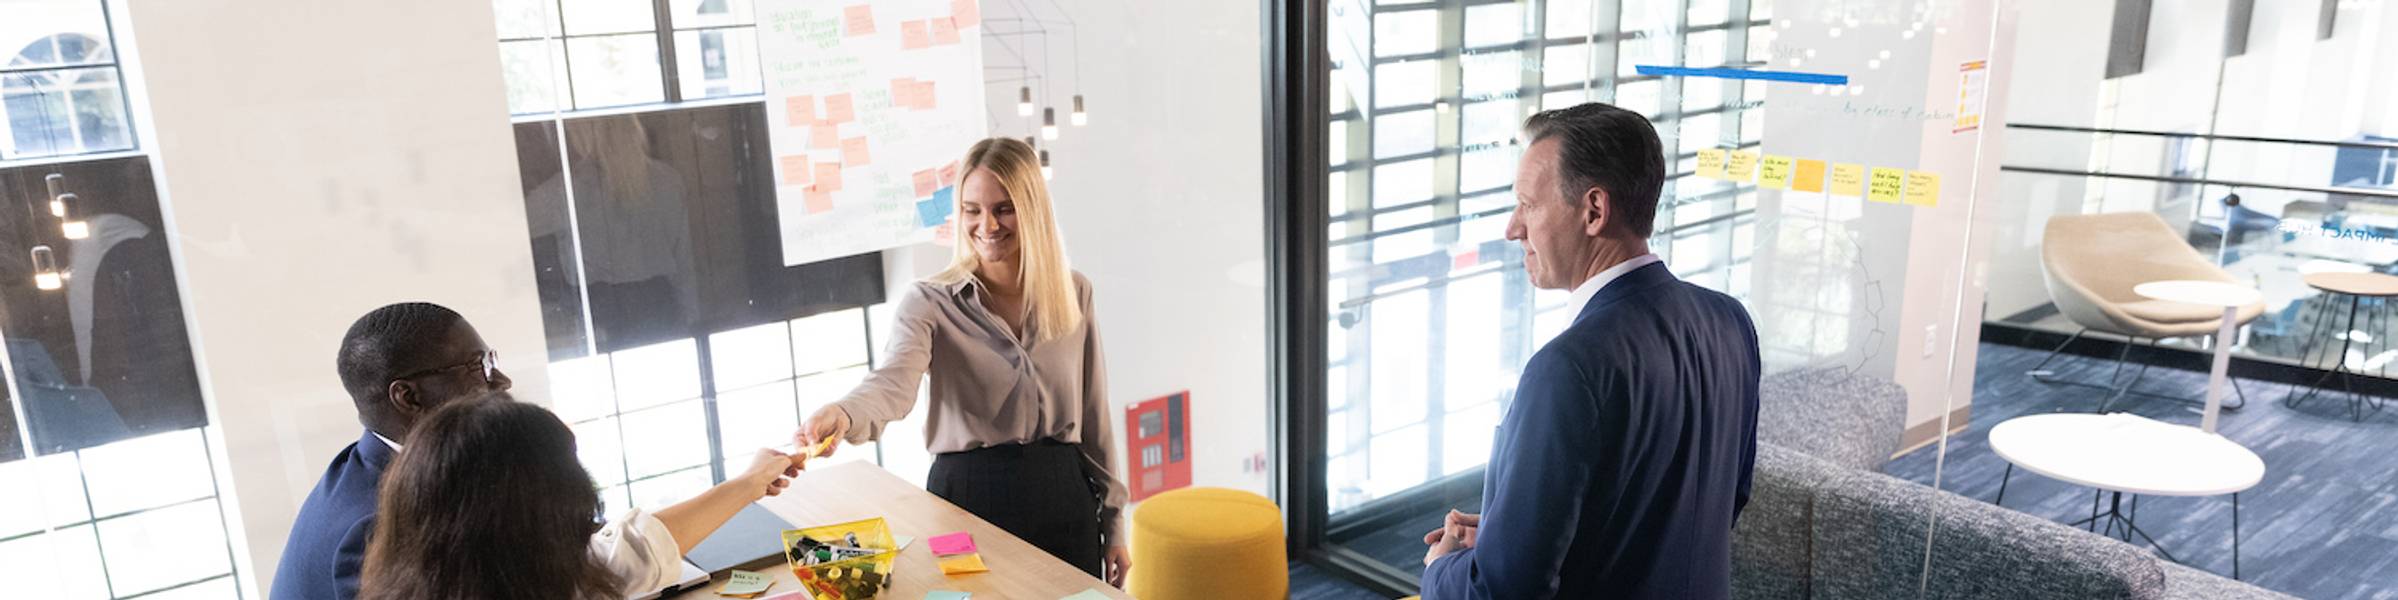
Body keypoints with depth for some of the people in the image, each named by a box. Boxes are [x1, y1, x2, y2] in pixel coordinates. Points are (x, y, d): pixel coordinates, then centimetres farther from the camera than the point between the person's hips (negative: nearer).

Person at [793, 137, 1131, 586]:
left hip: (1062, 495, 3)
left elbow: (1093, 414, 7)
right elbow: (894, 382, -26)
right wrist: (843, 415, -49)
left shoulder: (1074, 293, 3)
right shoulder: (931, 302, -7)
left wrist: (1112, 522, 8)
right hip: (970, 496, -2)